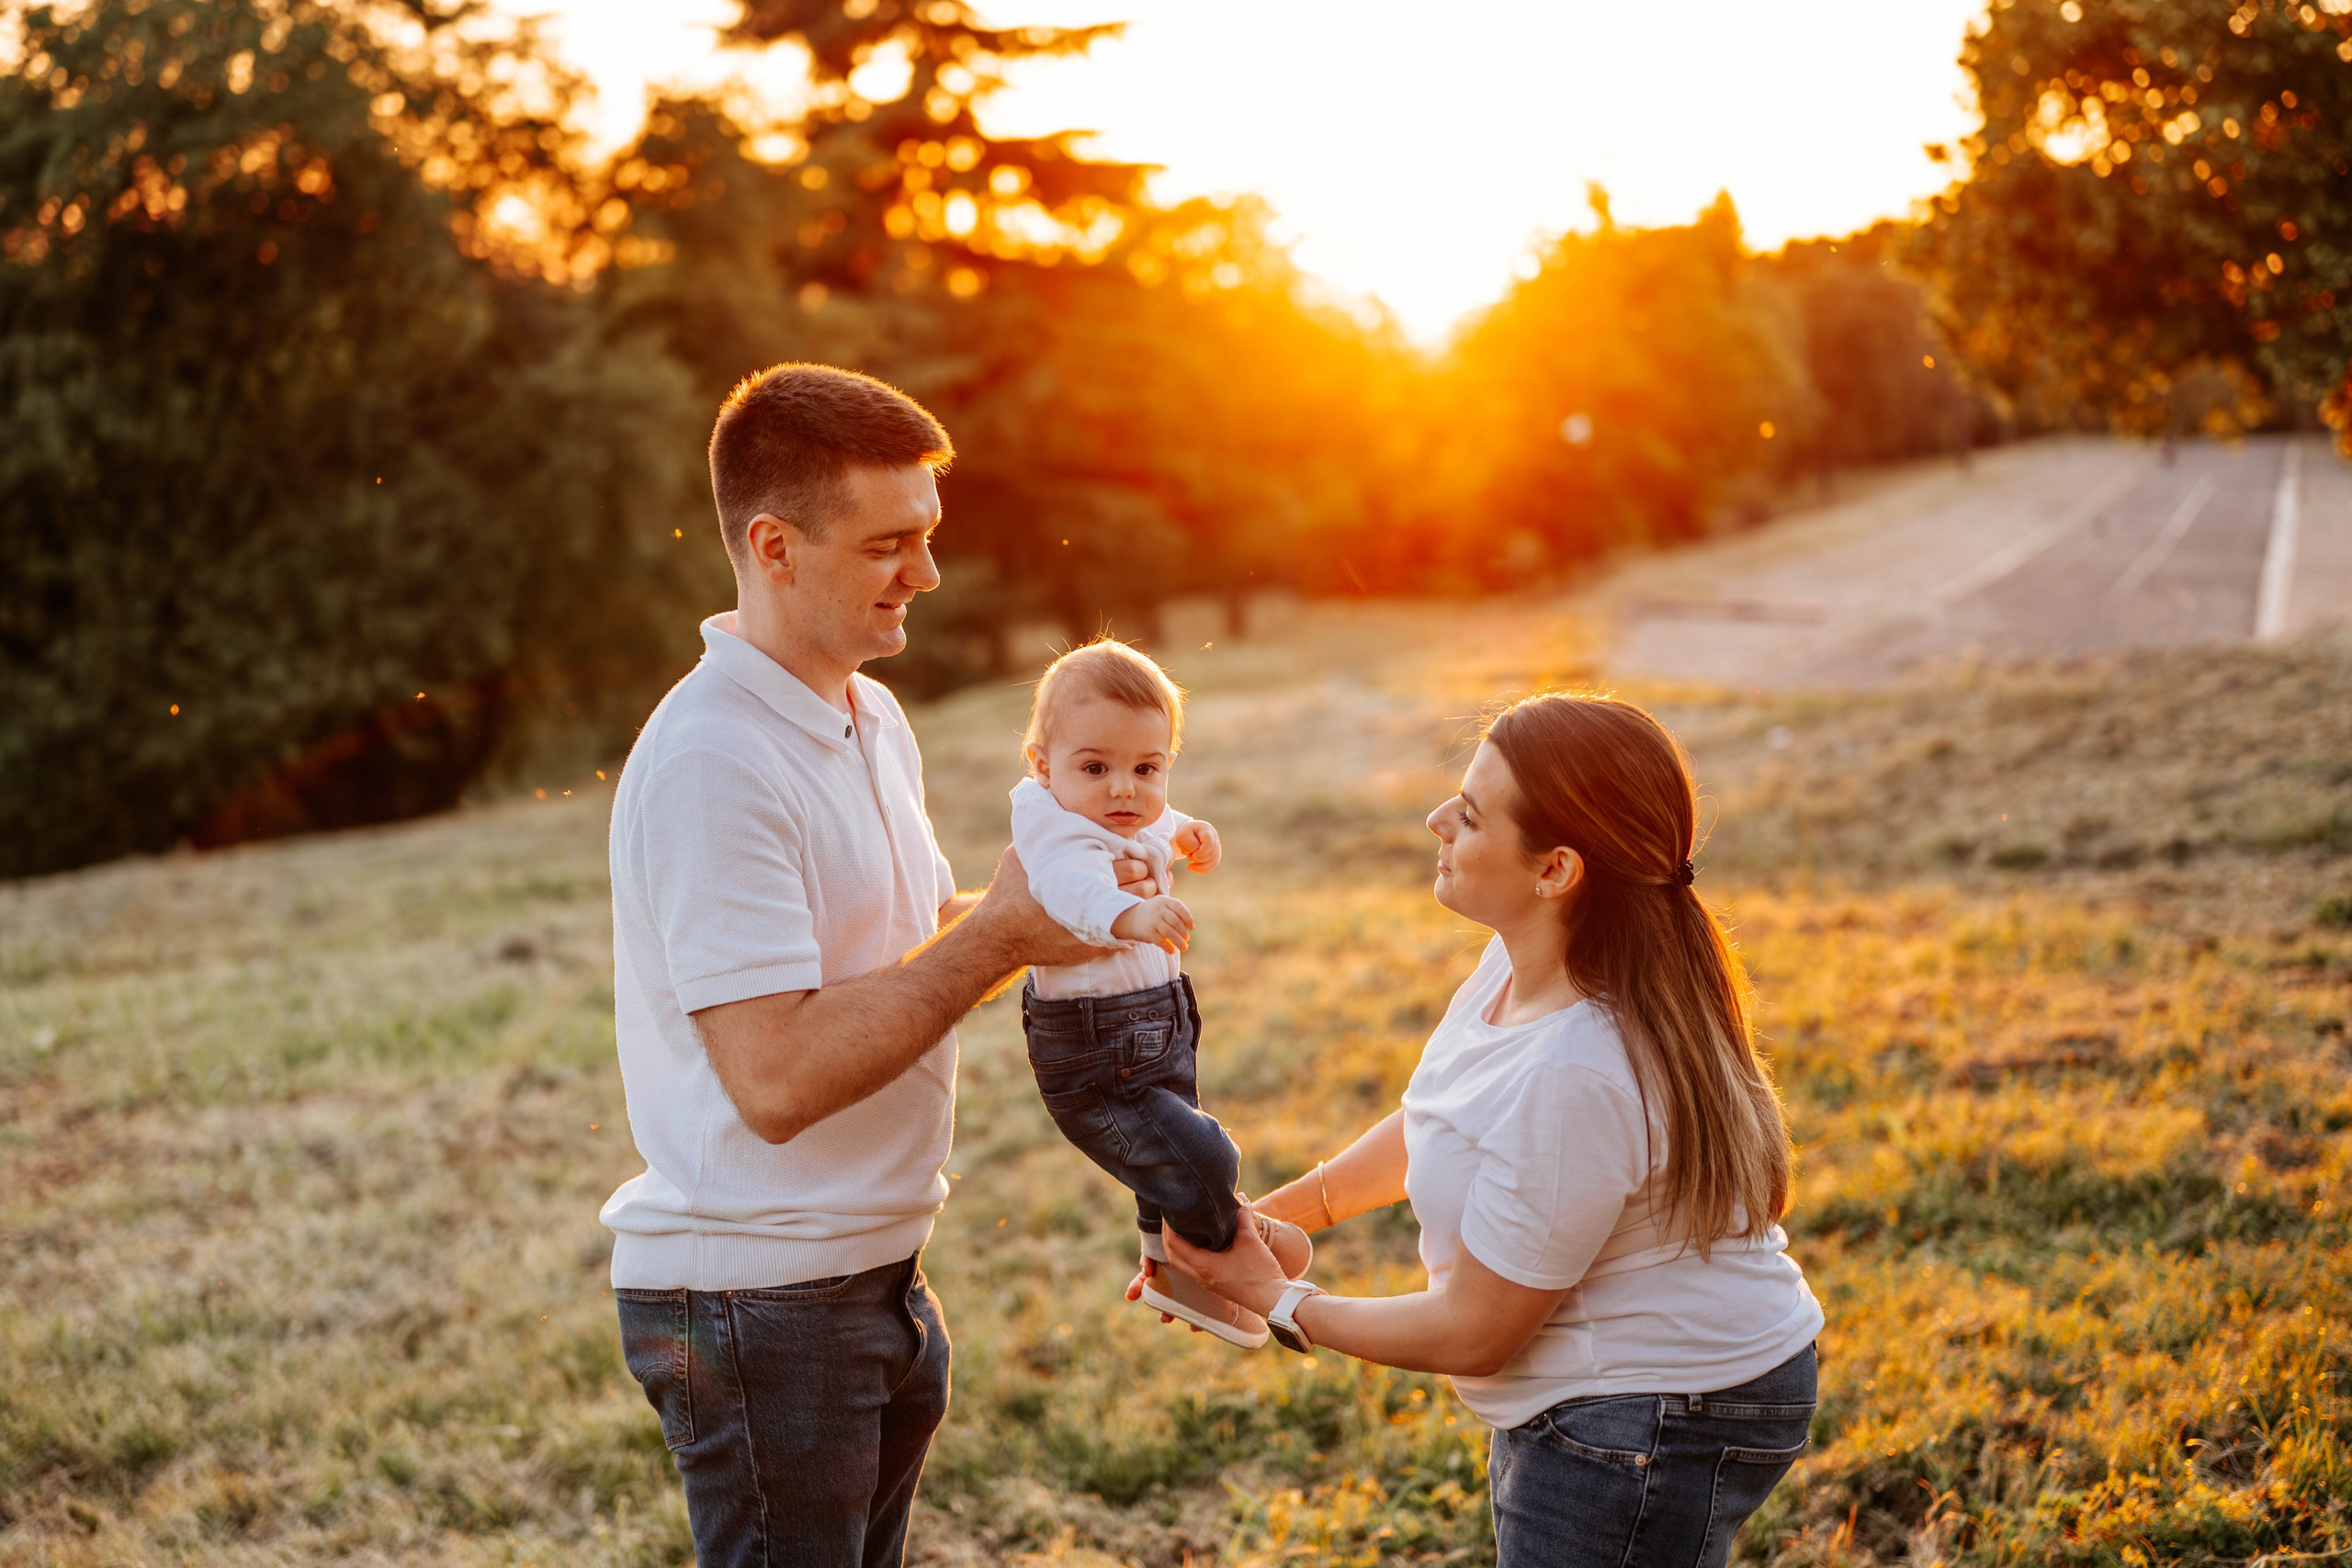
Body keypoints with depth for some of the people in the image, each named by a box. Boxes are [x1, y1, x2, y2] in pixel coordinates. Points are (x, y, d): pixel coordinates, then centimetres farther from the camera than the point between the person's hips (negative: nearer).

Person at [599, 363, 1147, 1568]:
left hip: (875, 1277, 9)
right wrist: (1000, 935, -21)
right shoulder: (708, 765, -21)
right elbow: (778, 1080, -27)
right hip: (753, 1305, -9)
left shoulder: (873, 719, 10)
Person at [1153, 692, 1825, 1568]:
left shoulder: (1571, 1078, -34)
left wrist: (1279, 1303, -9)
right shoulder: (1533, 956, -4)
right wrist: (1277, 1213, 8)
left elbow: (1470, 1334, -22)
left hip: (1655, 1426, -10)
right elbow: (1439, 1125, 14)